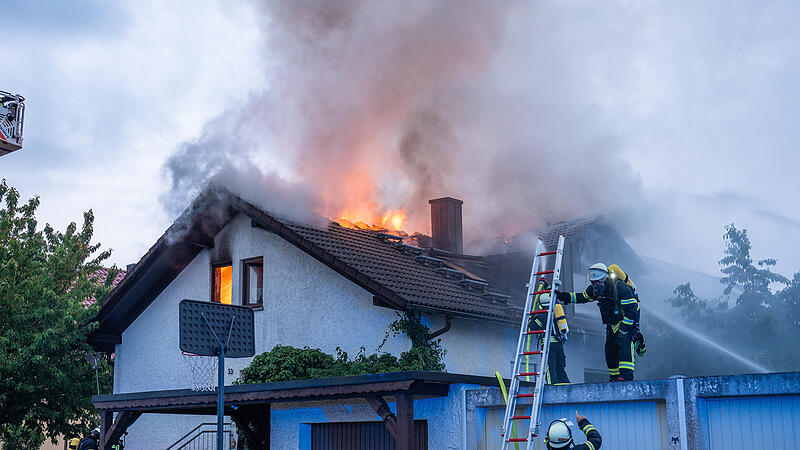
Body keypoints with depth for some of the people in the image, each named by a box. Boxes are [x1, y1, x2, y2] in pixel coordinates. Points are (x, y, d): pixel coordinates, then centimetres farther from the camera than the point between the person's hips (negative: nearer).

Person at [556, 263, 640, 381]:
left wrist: (624, 328, -25)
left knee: (625, 348, -23)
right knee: (610, 351, 4)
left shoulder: (620, 287, -24)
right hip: (613, 325, 8)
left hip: (627, 322, -8)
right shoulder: (595, 289, -2)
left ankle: (626, 377, -30)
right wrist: (561, 296, 4)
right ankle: (614, 377, 15)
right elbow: (581, 297, 14)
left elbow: (632, 310, -24)